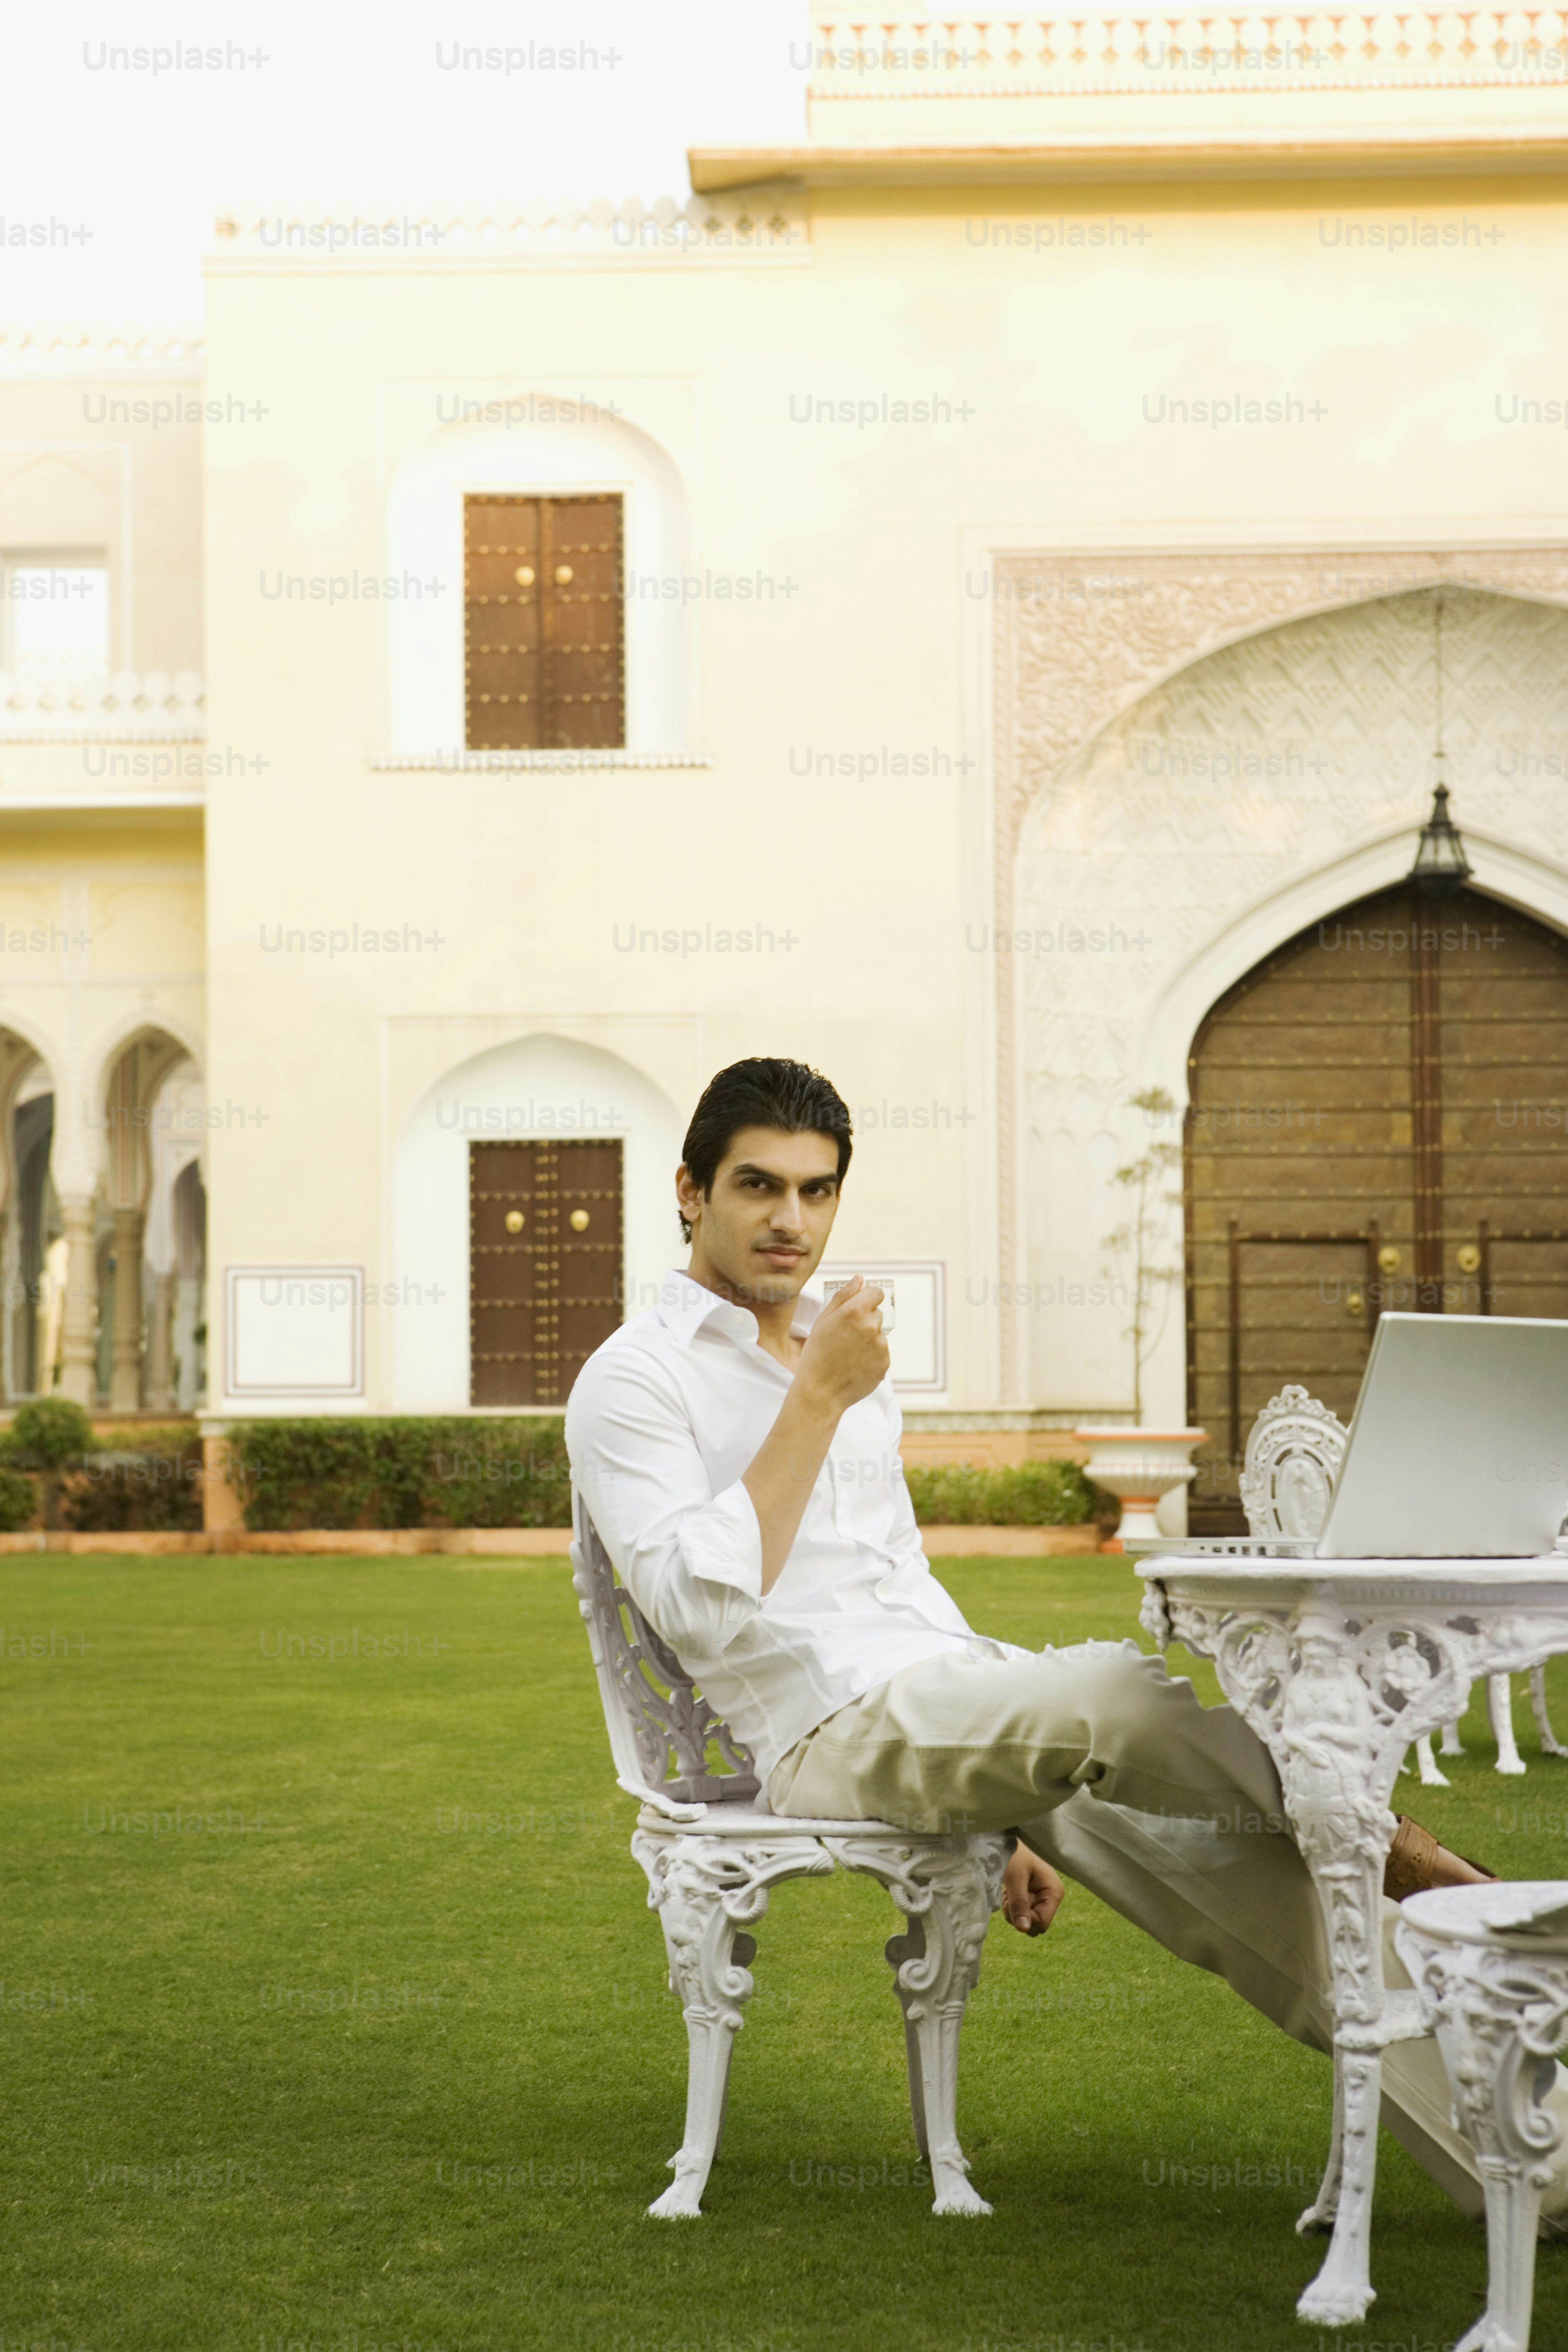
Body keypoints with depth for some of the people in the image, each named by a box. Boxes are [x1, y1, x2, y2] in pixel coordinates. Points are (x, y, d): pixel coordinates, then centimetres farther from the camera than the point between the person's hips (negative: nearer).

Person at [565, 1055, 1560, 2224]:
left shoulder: (848, 1358, 22)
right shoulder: (633, 1381, -2)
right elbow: (701, 1610, -17)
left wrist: (1007, 1815, 20)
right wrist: (818, 1399, -16)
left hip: (966, 1699, 7)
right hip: (837, 1732, -7)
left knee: (1262, 1886, -12)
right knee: (1110, 1690, -33)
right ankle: (1398, 1856, -13)